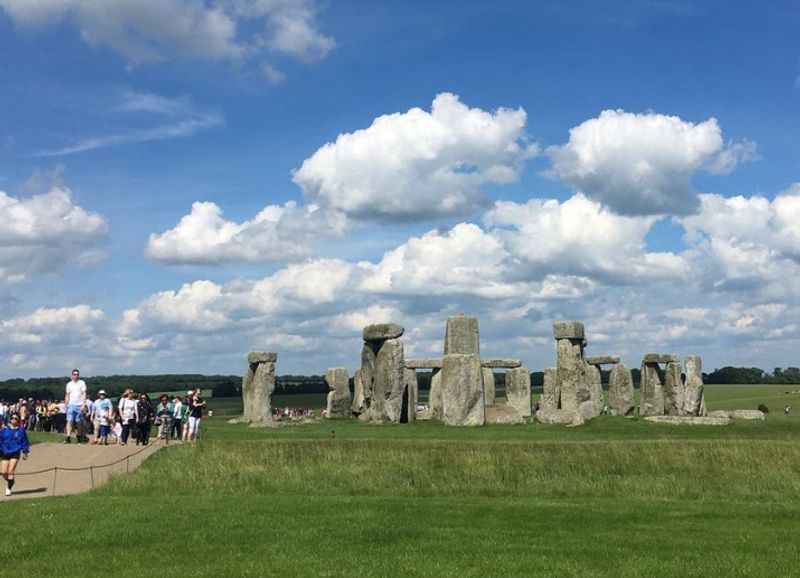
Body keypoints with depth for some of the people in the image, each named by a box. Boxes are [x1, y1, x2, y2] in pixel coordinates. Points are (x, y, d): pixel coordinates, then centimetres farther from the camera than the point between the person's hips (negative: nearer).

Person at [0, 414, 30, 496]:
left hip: (15, 453, -2)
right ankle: (8, 482, 30)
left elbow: (25, 441, 7)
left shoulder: (21, 430, 1)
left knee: (10, 472, -9)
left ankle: (9, 488, 6)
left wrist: (25, 452, 6)